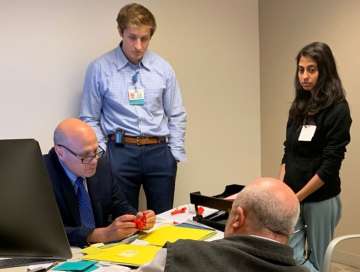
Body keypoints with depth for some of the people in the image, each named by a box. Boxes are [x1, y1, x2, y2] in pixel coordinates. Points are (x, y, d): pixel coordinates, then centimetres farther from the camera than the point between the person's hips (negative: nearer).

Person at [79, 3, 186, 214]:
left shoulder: (163, 68, 6)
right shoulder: (100, 69, -1)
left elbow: (177, 116, 11)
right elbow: (90, 119, 2)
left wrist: (175, 152, 5)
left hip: (159, 151, 3)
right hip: (121, 152, -2)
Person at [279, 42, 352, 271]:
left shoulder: (337, 109, -12)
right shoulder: (298, 107, 8)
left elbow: (330, 164, -16)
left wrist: (297, 197, -16)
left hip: (321, 199, -6)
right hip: (293, 197, 6)